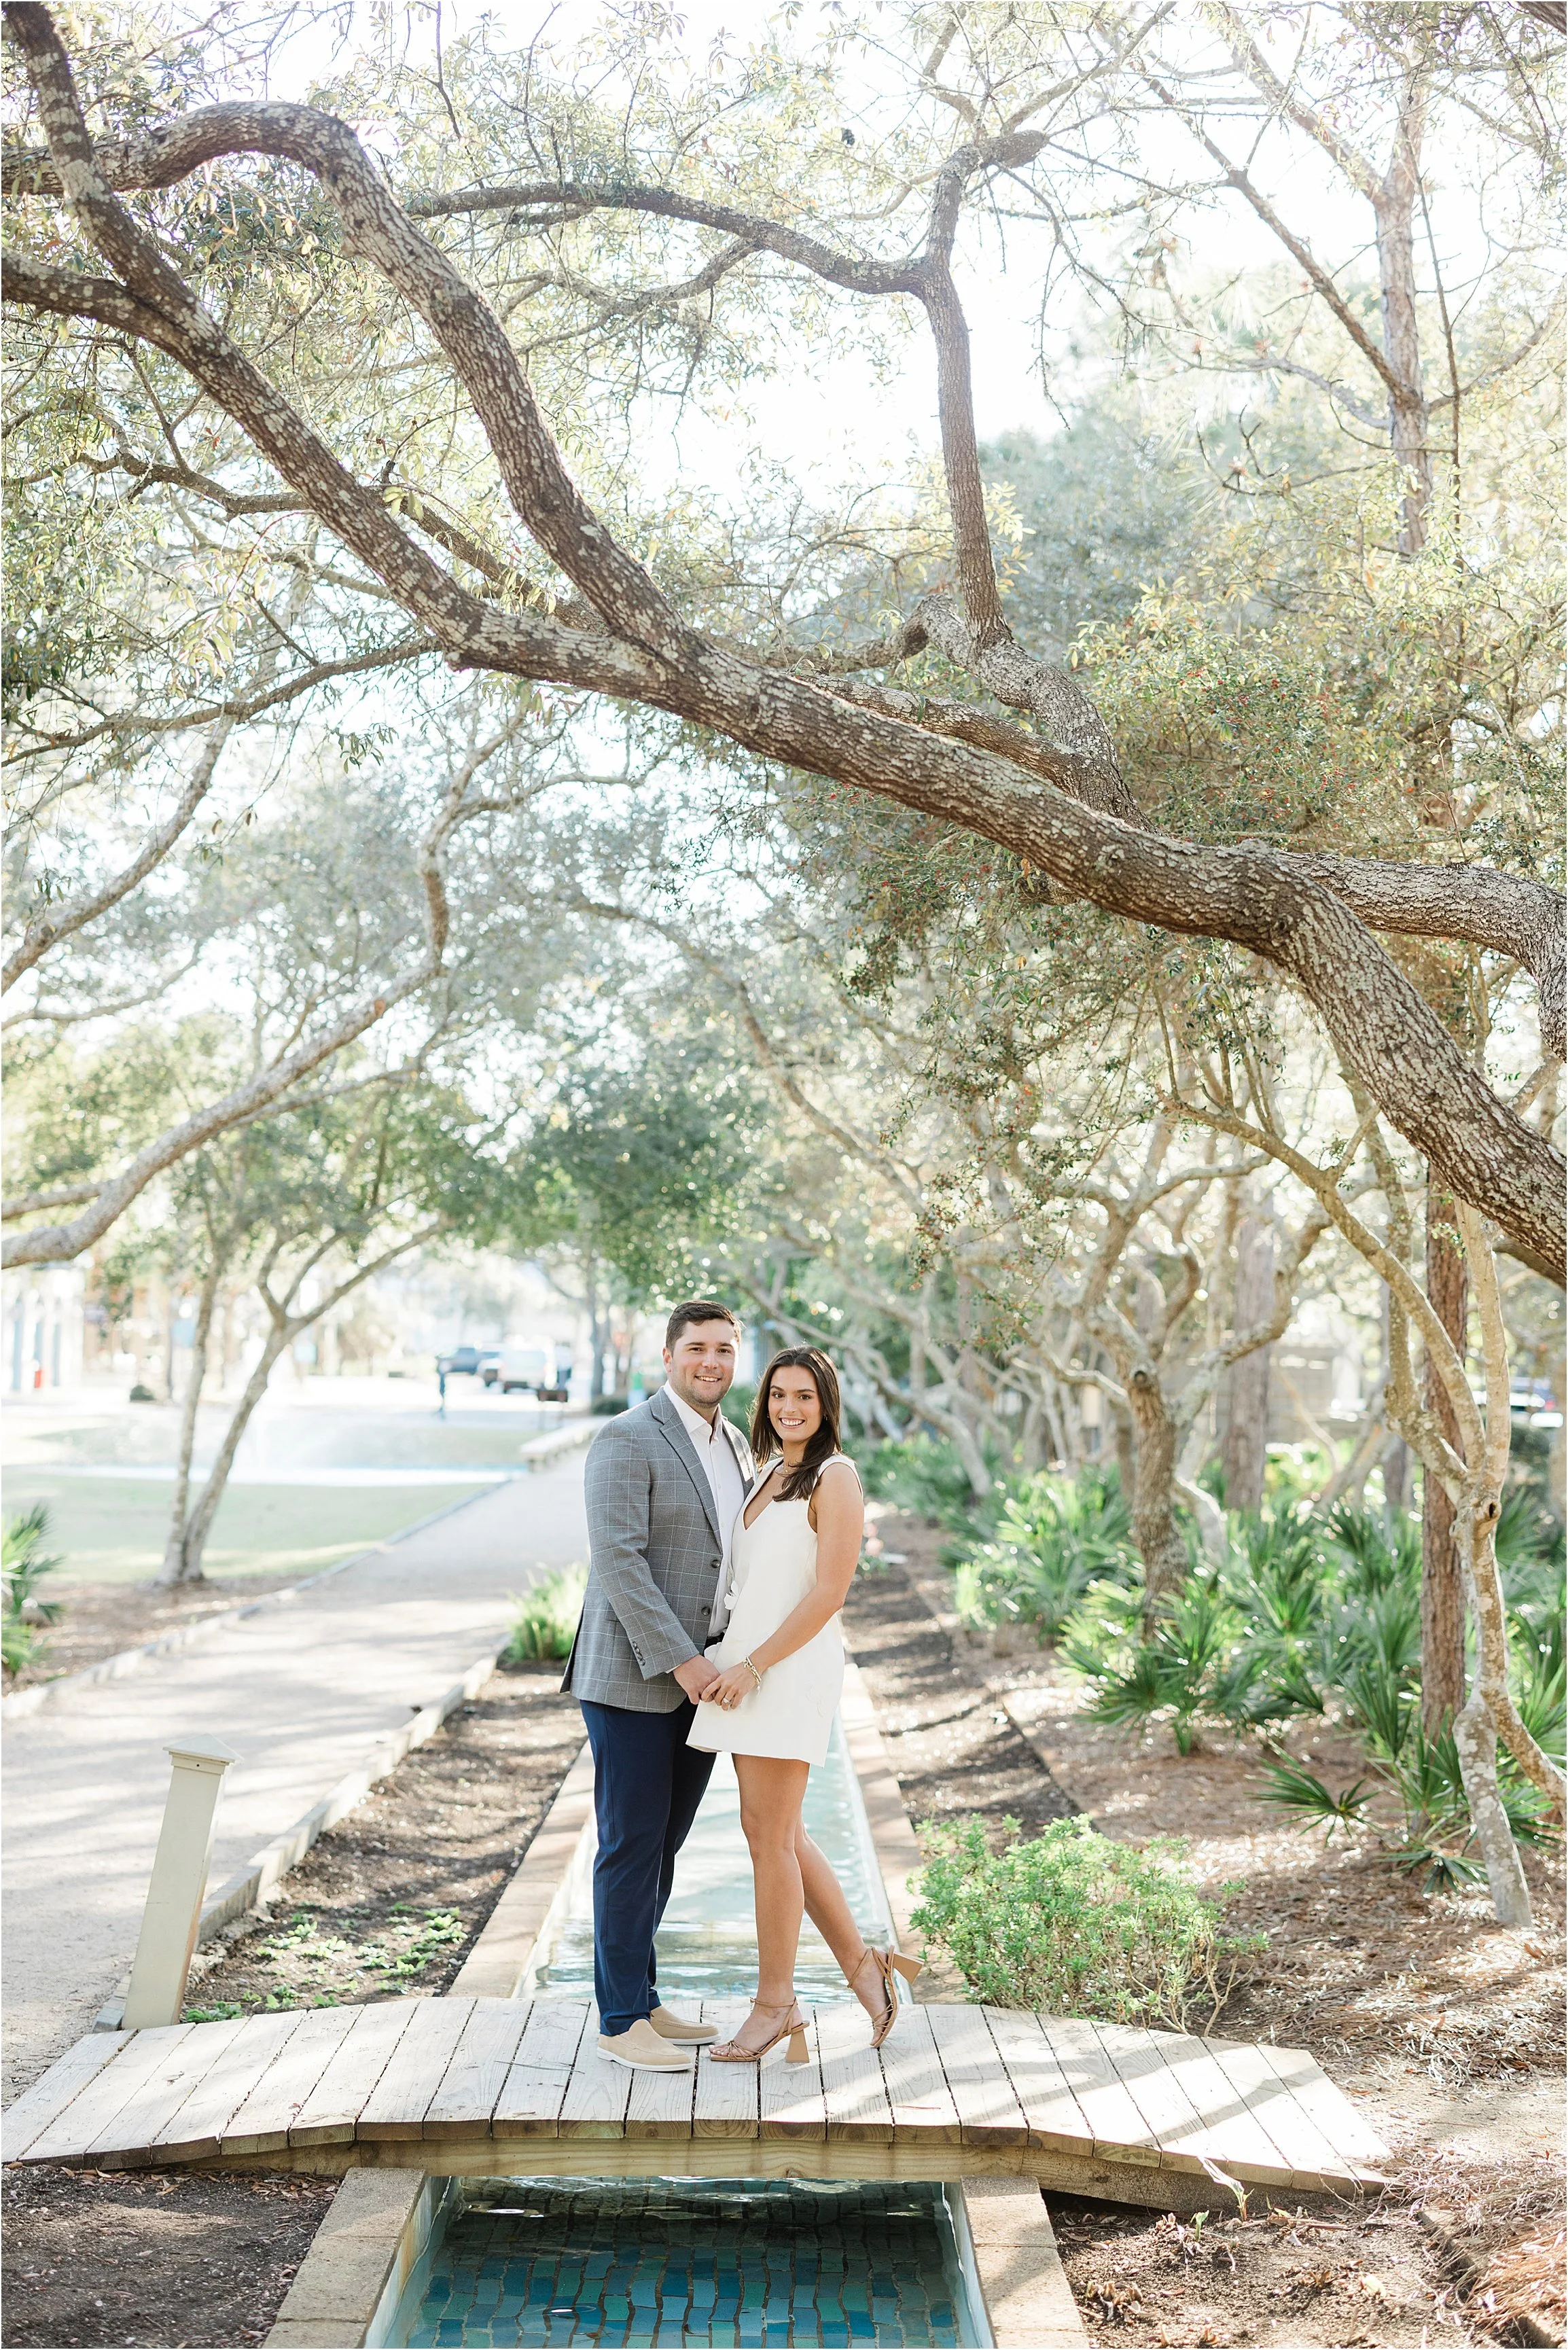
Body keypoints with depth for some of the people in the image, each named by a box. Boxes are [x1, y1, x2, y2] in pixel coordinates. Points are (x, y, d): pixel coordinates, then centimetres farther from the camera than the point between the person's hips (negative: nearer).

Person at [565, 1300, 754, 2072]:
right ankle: (621, 2022, 10)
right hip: (631, 1679, -7)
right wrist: (680, 1661, -23)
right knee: (632, 1847, 0)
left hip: (698, 1682, 8)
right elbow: (617, 1561, -21)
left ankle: (640, 1998, 26)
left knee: (662, 1844, 15)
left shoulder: (733, 1446, 12)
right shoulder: (625, 1440, -14)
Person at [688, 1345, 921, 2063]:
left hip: (791, 1669, -8)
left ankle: (774, 2003, 10)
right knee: (779, 1835, 11)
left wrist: (752, 1666, -17)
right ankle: (860, 1962, 24)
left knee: (769, 1836, -2)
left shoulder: (834, 1479, -10)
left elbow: (828, 1593, -16)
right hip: (747, 1667, 8)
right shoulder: (768, 1475, 16)